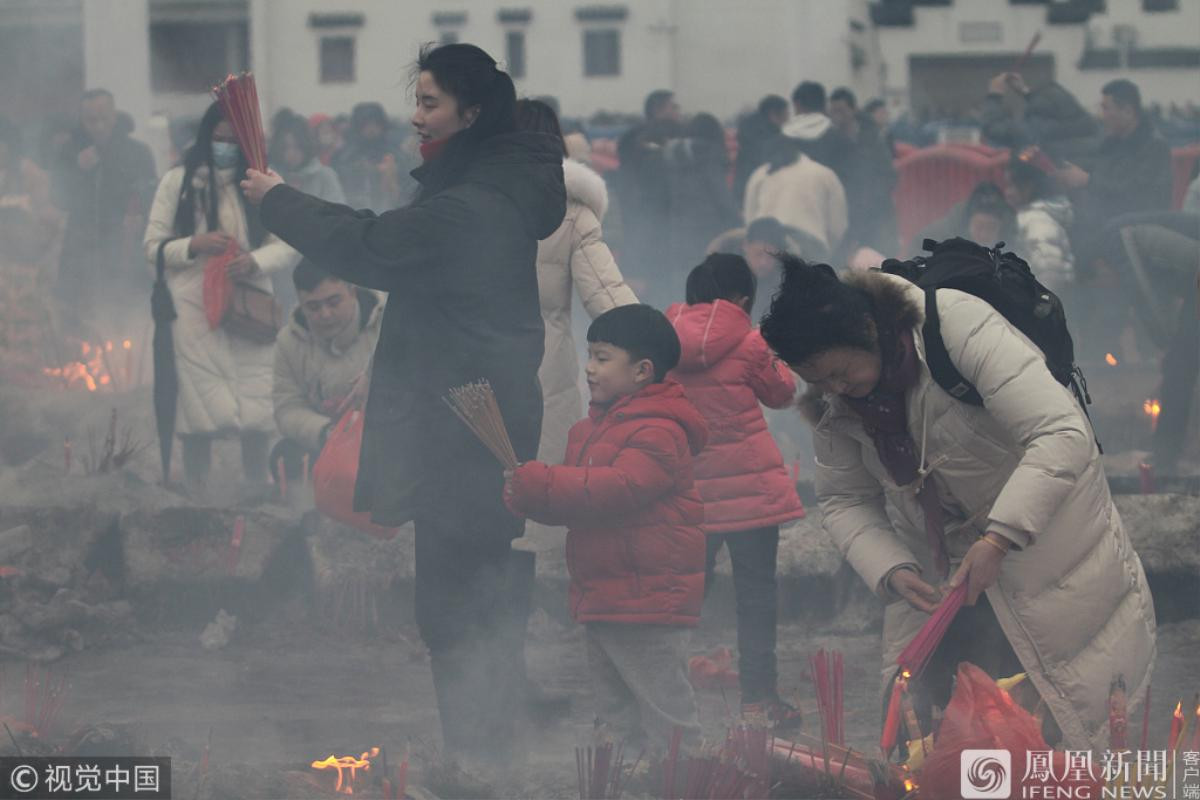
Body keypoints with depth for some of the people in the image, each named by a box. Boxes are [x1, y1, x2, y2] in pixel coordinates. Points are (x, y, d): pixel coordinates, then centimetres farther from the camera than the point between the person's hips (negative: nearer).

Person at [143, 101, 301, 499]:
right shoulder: (177, 182, 5)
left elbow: (290, 247, 3)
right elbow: (153, 247, 5)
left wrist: (255, 260, -17)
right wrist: (195, 245, -14)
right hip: (194, 310, -1)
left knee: (255, 409, 0)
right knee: (199, 416, -3)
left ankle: (256, 491, 14)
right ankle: (196, 498, 7)